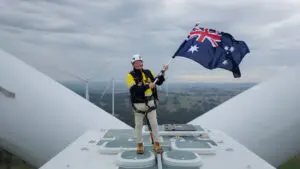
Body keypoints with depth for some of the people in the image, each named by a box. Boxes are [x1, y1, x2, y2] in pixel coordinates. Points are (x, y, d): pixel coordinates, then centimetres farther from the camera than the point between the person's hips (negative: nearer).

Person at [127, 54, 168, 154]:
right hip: (138, 104, -3)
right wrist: (148, 86, -27)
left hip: (150, 103, 3)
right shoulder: (130, 75, -9)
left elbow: (159, 82, 9)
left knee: (154, 124, 6)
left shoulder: (148, 72, 3)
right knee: (138, 125, 9)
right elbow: (134, 90, -22)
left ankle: (156, 144, 19)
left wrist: (163, 73, -6)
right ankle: (139, 145, 24)